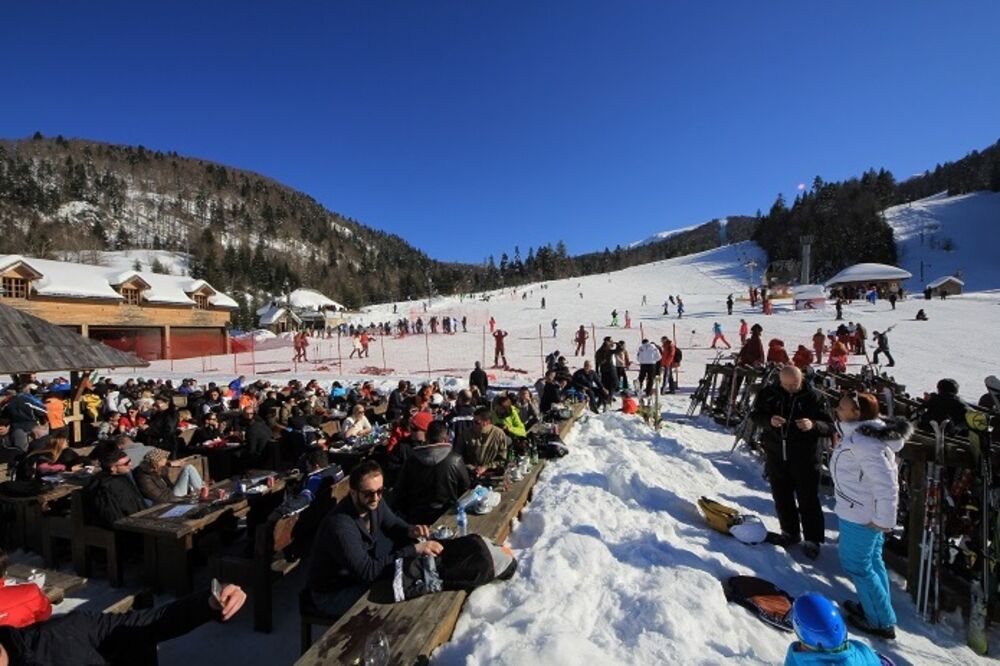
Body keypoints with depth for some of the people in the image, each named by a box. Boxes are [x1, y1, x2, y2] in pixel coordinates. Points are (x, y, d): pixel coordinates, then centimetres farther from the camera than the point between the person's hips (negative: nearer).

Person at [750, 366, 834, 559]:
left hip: (804, 456, -2)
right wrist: (768, 420, -20)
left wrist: (813, 425, -29)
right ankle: (790, 532, 32)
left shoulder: (812, 396, -9)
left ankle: (812, 540, 20)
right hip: (776, 454, 3)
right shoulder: (768, 393, -5)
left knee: (808, 499, 5)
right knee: (781, 497, 14)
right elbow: (755, 415, 1)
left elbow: (829, 427, -7)